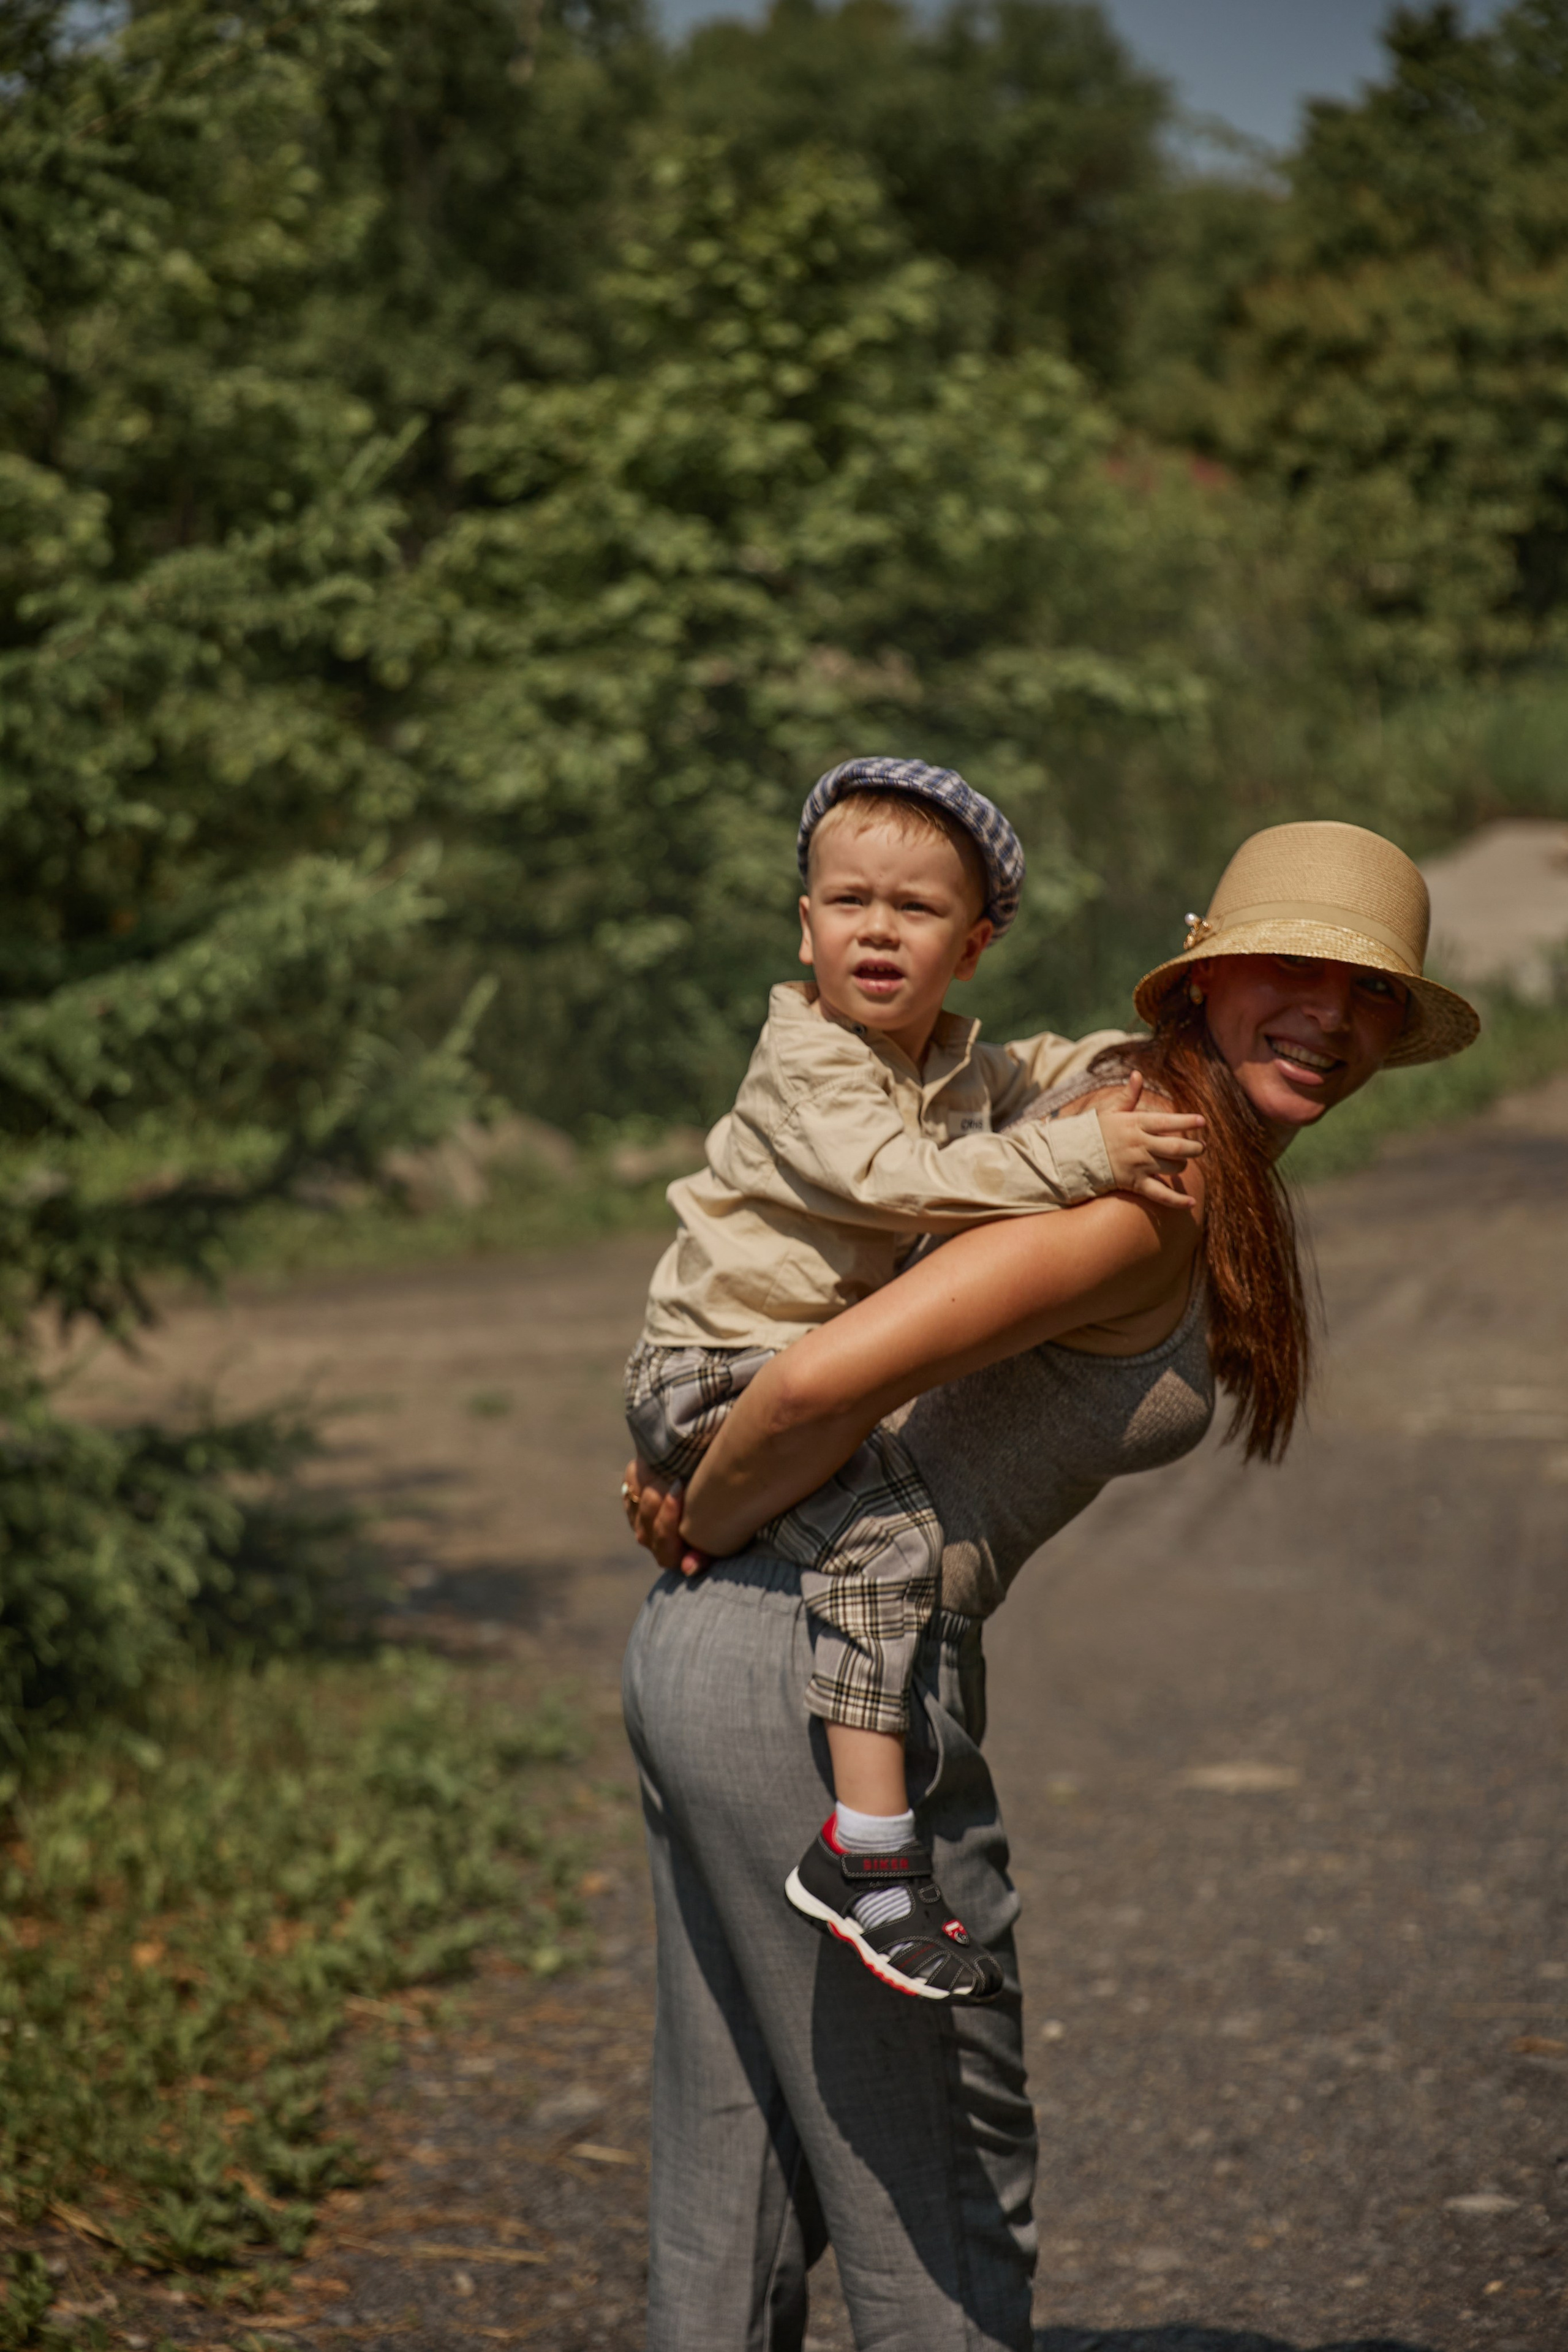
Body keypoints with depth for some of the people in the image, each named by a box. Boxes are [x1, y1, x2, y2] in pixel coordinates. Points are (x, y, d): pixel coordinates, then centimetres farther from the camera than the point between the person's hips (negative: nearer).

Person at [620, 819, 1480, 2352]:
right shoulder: (1147, 1201, -18)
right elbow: (828, 1378, -30)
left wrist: (700, 1484, 13)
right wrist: (708, 1520, -10)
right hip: (827, 1686, -9)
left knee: (732, 2195, 18)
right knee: (939, 2187, 7)